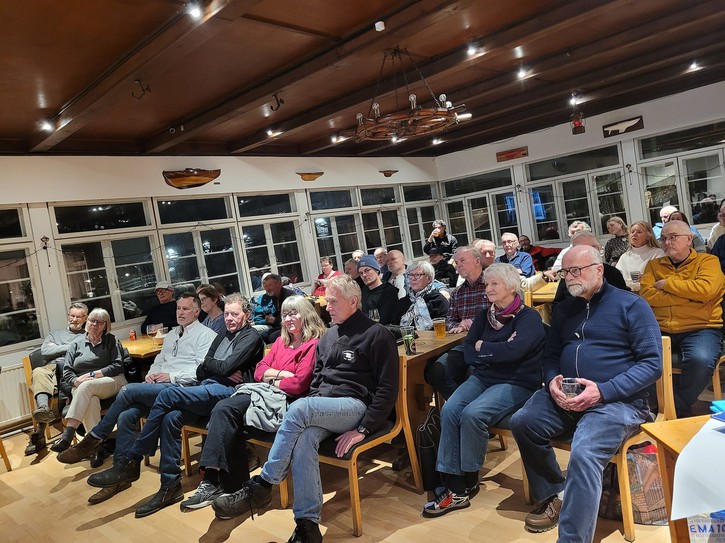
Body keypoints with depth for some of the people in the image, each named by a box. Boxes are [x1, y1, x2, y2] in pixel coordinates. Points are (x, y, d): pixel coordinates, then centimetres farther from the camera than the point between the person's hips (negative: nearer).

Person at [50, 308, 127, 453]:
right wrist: (77, 381, -12)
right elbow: (67, 371, 10)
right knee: (90, 400, -35)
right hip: (82, 388, 2)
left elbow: (118, 365, 1)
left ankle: (68, 434, -43)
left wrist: (93, 374, -10)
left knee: (87, 386, -36)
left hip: (112, 382, -2)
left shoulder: (111, 341, 13)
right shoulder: (76, 344, 19)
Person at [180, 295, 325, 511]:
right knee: (224, 409, -21)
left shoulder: (313, 344, -5)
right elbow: (259, 371, 17)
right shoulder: (282, 340, 22)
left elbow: (299, 384, -14)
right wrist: (281, 374, -2)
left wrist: (272, 379, 1)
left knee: (225, 410, -23)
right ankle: (214, 480, -20)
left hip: (285, 400, -8)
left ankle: (214, 481, -21)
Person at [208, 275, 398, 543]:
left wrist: (363, 429, -16)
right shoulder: (328, 336, 19)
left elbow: (387, 388, -9)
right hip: (321, 406, 6)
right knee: (304, 438, -29)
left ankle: (260, 486, -22)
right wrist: (311, 413, 3)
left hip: (355, 405, -6)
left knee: (298, 408, -31)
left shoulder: (377, 335, -4)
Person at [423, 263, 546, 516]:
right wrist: (495, 354, -10)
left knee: (473, 414, -30)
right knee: (449, 410, -22)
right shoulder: (485, 315, 14)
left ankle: (468, 482, -6)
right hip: (482, 377, 6)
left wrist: (482, 348, -6)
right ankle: (454, 488, -20)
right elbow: (468, 351, 6)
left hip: (516, 383, -5)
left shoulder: (529, 318, -4)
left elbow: (513, 350, -21)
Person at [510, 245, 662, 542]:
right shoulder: (564, 309, 16)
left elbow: (652, 363, -8)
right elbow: (551, 355, 21)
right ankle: (554, 493, 6)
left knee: (583, 455, -30)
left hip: (616, 400, -6)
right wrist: (552, 381, -4)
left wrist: (603, 391, -19)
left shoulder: (631, 305, -2)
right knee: (522, 422, -17)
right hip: (565, 397, 6)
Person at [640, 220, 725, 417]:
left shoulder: (708, 261, 9)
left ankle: (677, 409, -6)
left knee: (701, 361, -34)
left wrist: (667, 283, -3)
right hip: (661, 330, 3)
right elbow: (646, 295, -1)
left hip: (700, 329, -2)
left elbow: (705, 289, -13)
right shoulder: (654, 265, 17)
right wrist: (688, 296, -8)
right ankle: (680, 409, -7)